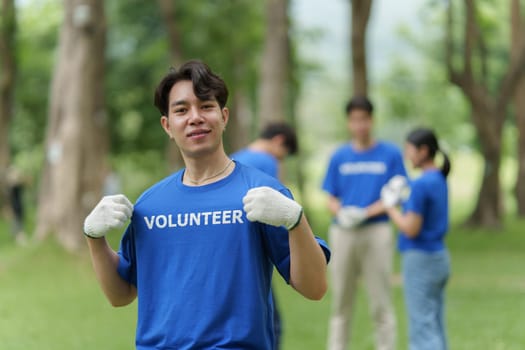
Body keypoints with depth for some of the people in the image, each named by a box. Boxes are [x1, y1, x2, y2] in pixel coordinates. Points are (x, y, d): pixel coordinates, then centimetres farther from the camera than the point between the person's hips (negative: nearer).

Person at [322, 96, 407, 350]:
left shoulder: (391, 154, 4)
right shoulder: (339, 157, 12)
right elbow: (331, 199, 12)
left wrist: (366, 212, -12)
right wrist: (341, 212, -10)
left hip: (377, 231, -3)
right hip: (342, 232, 3)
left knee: (380, 303, -4)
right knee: (340, 304, 6)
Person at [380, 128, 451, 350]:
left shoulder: (421, 184, -18)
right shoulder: (439, 180, 9)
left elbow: (411, 229, -18)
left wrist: (390, 206, -5)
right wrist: (400, 201, 7)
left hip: (420, 260, -9)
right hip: (438, 257, 9)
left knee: (422, 329, -5)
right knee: (435, 328, 13)